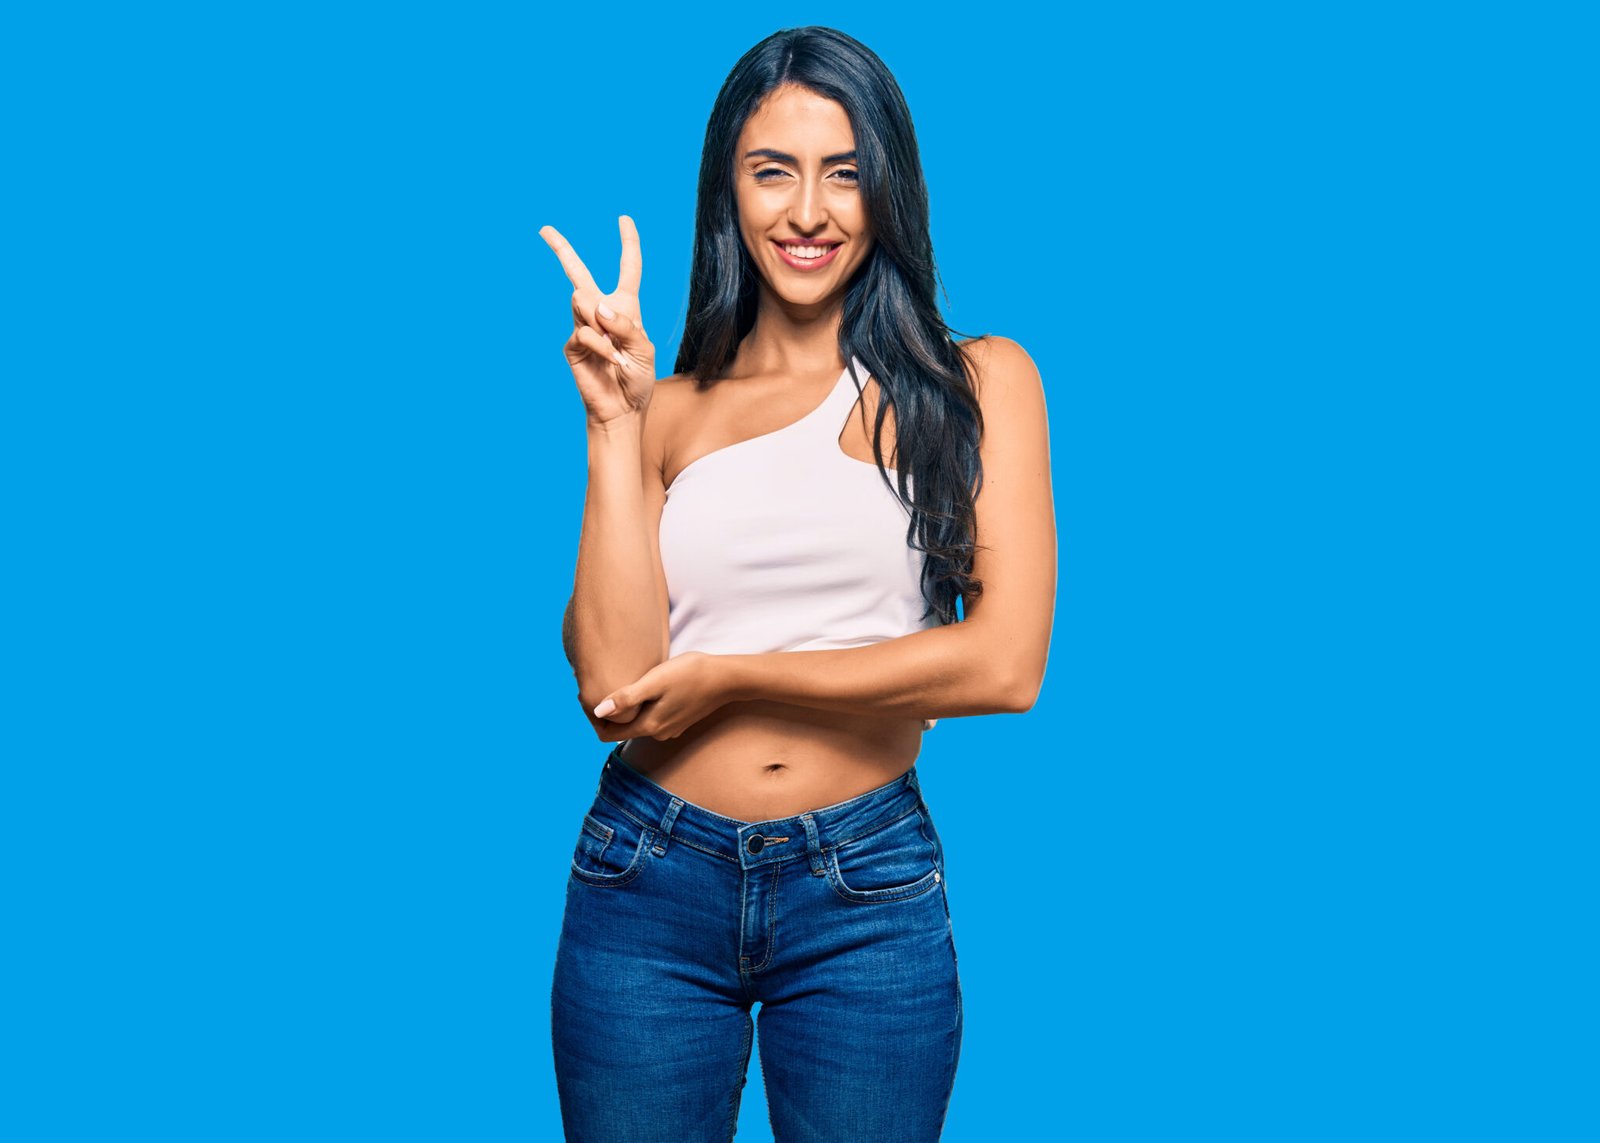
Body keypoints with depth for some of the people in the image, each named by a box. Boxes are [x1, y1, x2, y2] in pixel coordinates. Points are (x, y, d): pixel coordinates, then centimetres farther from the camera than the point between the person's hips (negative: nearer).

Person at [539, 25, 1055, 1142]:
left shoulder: (977, 383, 1)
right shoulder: (668, 409, 5)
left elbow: (1006, 665, -11)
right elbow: (613, 683, -7)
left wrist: (727, 679, -7)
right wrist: (614, 421, -9)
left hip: (869, 893, -1)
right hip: (649, 880, 1)